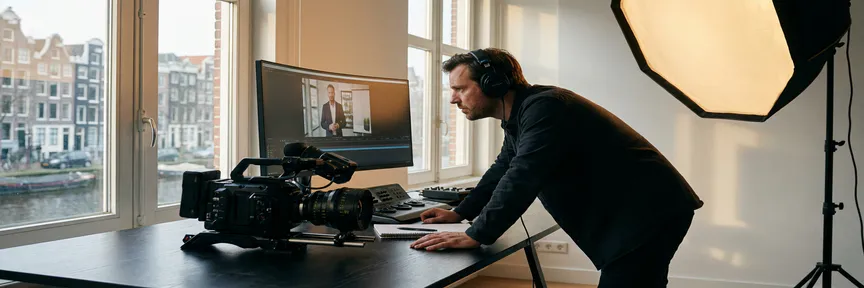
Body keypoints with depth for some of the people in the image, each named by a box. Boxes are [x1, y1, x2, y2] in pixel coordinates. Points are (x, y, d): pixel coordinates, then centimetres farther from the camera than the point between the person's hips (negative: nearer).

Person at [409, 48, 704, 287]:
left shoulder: (543, 107, -20)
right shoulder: (520, 115, 13)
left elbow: (522, 178, -29)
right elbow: (503, 169, 24)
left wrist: (475, 236, -27)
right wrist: (460, 213, 20)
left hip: (650, 211, -10)